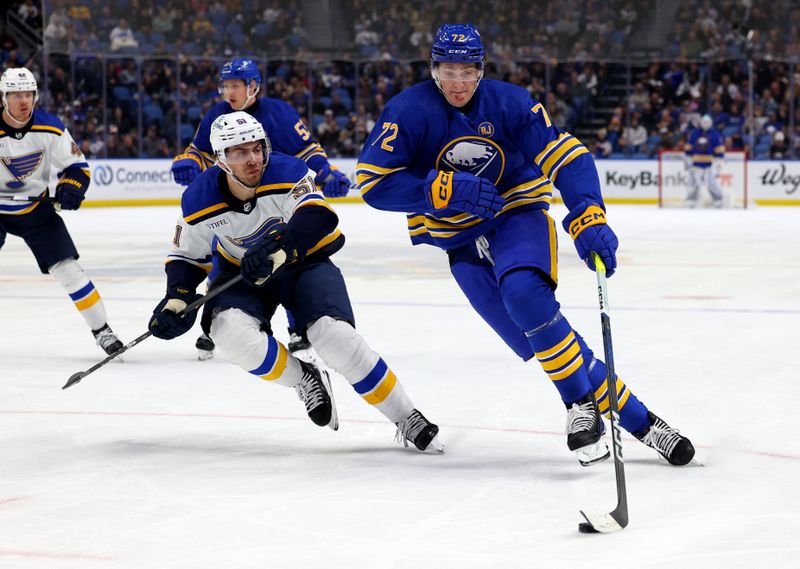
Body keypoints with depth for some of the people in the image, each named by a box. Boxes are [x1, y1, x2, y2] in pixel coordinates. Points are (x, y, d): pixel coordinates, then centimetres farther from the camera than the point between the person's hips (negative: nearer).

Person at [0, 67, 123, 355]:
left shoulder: (50, 128, -12)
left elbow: (76, 165, -1)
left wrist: (70, 188, -20)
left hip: (36, 208, 2)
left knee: (67, 268, -4)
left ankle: (102, 331, 5)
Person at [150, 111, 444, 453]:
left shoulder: (286, 173, -25)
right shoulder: (200, 201, -15)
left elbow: (318, 216, -40)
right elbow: (187, 256, -1)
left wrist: (280, 248, -54)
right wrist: (177, 298, -18)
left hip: (304, 261, -3)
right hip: (240, 271, 3)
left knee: (334, 335, -25)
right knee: (231, 330, -29)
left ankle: (407, 419, -10)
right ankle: (304, 379, -1)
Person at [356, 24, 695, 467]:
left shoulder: (508, 102, -13)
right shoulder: (409, 111, -13)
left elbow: (566, 156, -16)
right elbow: (373, 181, -17)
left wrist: (589, 217, -32)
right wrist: (444, 190, -28)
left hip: (518, 216, -1)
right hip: (461, 242, 1)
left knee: (523, 292, -34)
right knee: (540, 341, -12)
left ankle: (582, 407, -19)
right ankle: (638, 421, -6)